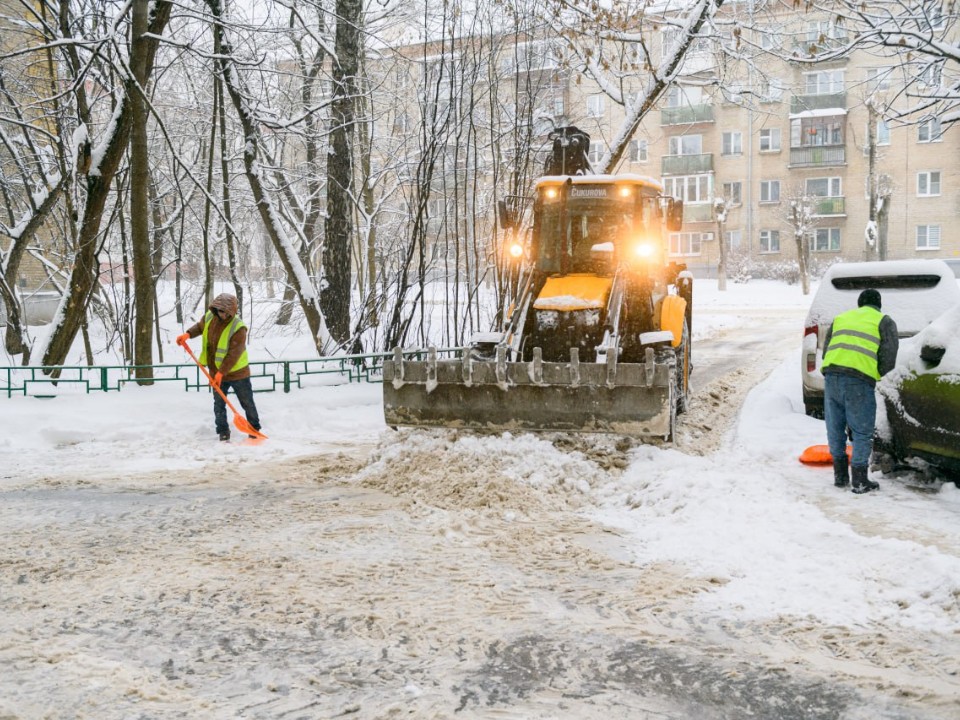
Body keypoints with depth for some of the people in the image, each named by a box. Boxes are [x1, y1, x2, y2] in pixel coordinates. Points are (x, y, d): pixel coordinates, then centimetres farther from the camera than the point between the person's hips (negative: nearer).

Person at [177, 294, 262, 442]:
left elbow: (233, 354, -27)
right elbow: (199, 327, 16)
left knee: (248, 403, 9)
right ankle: (223, 432, 21)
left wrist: (221, 372, -29)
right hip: (216, 372, 5)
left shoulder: (238, 328, -26)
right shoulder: (209, 317, -7)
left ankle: (255, 429, 25)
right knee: (219, 404, 10)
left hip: (237, 373, -5)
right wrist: (188, 334, -5)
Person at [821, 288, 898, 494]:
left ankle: (840, 476, 25)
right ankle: (860, 481, 7)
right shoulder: (884, 321, 13)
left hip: (831, 374, 4)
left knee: (835, 428, 15)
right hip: (860, 380, -4)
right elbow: (889, 354, 2)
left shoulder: (840, 318, 26)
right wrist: (882, 380, 16)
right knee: (862, 432, 5)